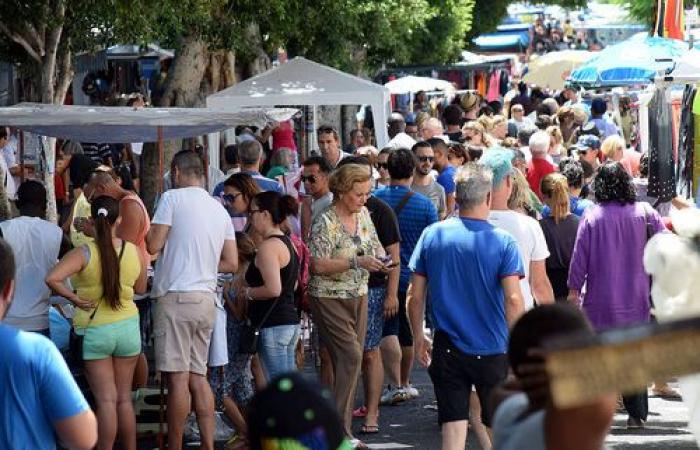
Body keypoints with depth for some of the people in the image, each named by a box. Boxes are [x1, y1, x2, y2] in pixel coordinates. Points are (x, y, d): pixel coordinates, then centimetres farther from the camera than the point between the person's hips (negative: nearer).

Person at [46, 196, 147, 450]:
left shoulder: (83, 254, -14)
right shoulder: (135, 252, -5)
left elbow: (52, 278, -28)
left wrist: (73, 298, -14)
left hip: (94, 329, -3)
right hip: (127, 327, 3)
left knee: (106, 400, 1)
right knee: (124, 398, 13)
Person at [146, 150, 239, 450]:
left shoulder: (172, 198, -5)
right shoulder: (220, 210, 14)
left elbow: (153, 245, -9)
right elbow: (231, 263, 13)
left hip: (176, 296, -7)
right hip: (206, 299, 7)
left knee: (178, 378, -6)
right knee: (198, 376, 11)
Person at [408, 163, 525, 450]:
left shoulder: (432, 235, -2)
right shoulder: (502, 242, -10)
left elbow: (416, 297, 2)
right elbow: (513, 300, -17)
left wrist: (419, 339, 14)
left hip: (447, 351, 2)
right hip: (492, 351, -2)